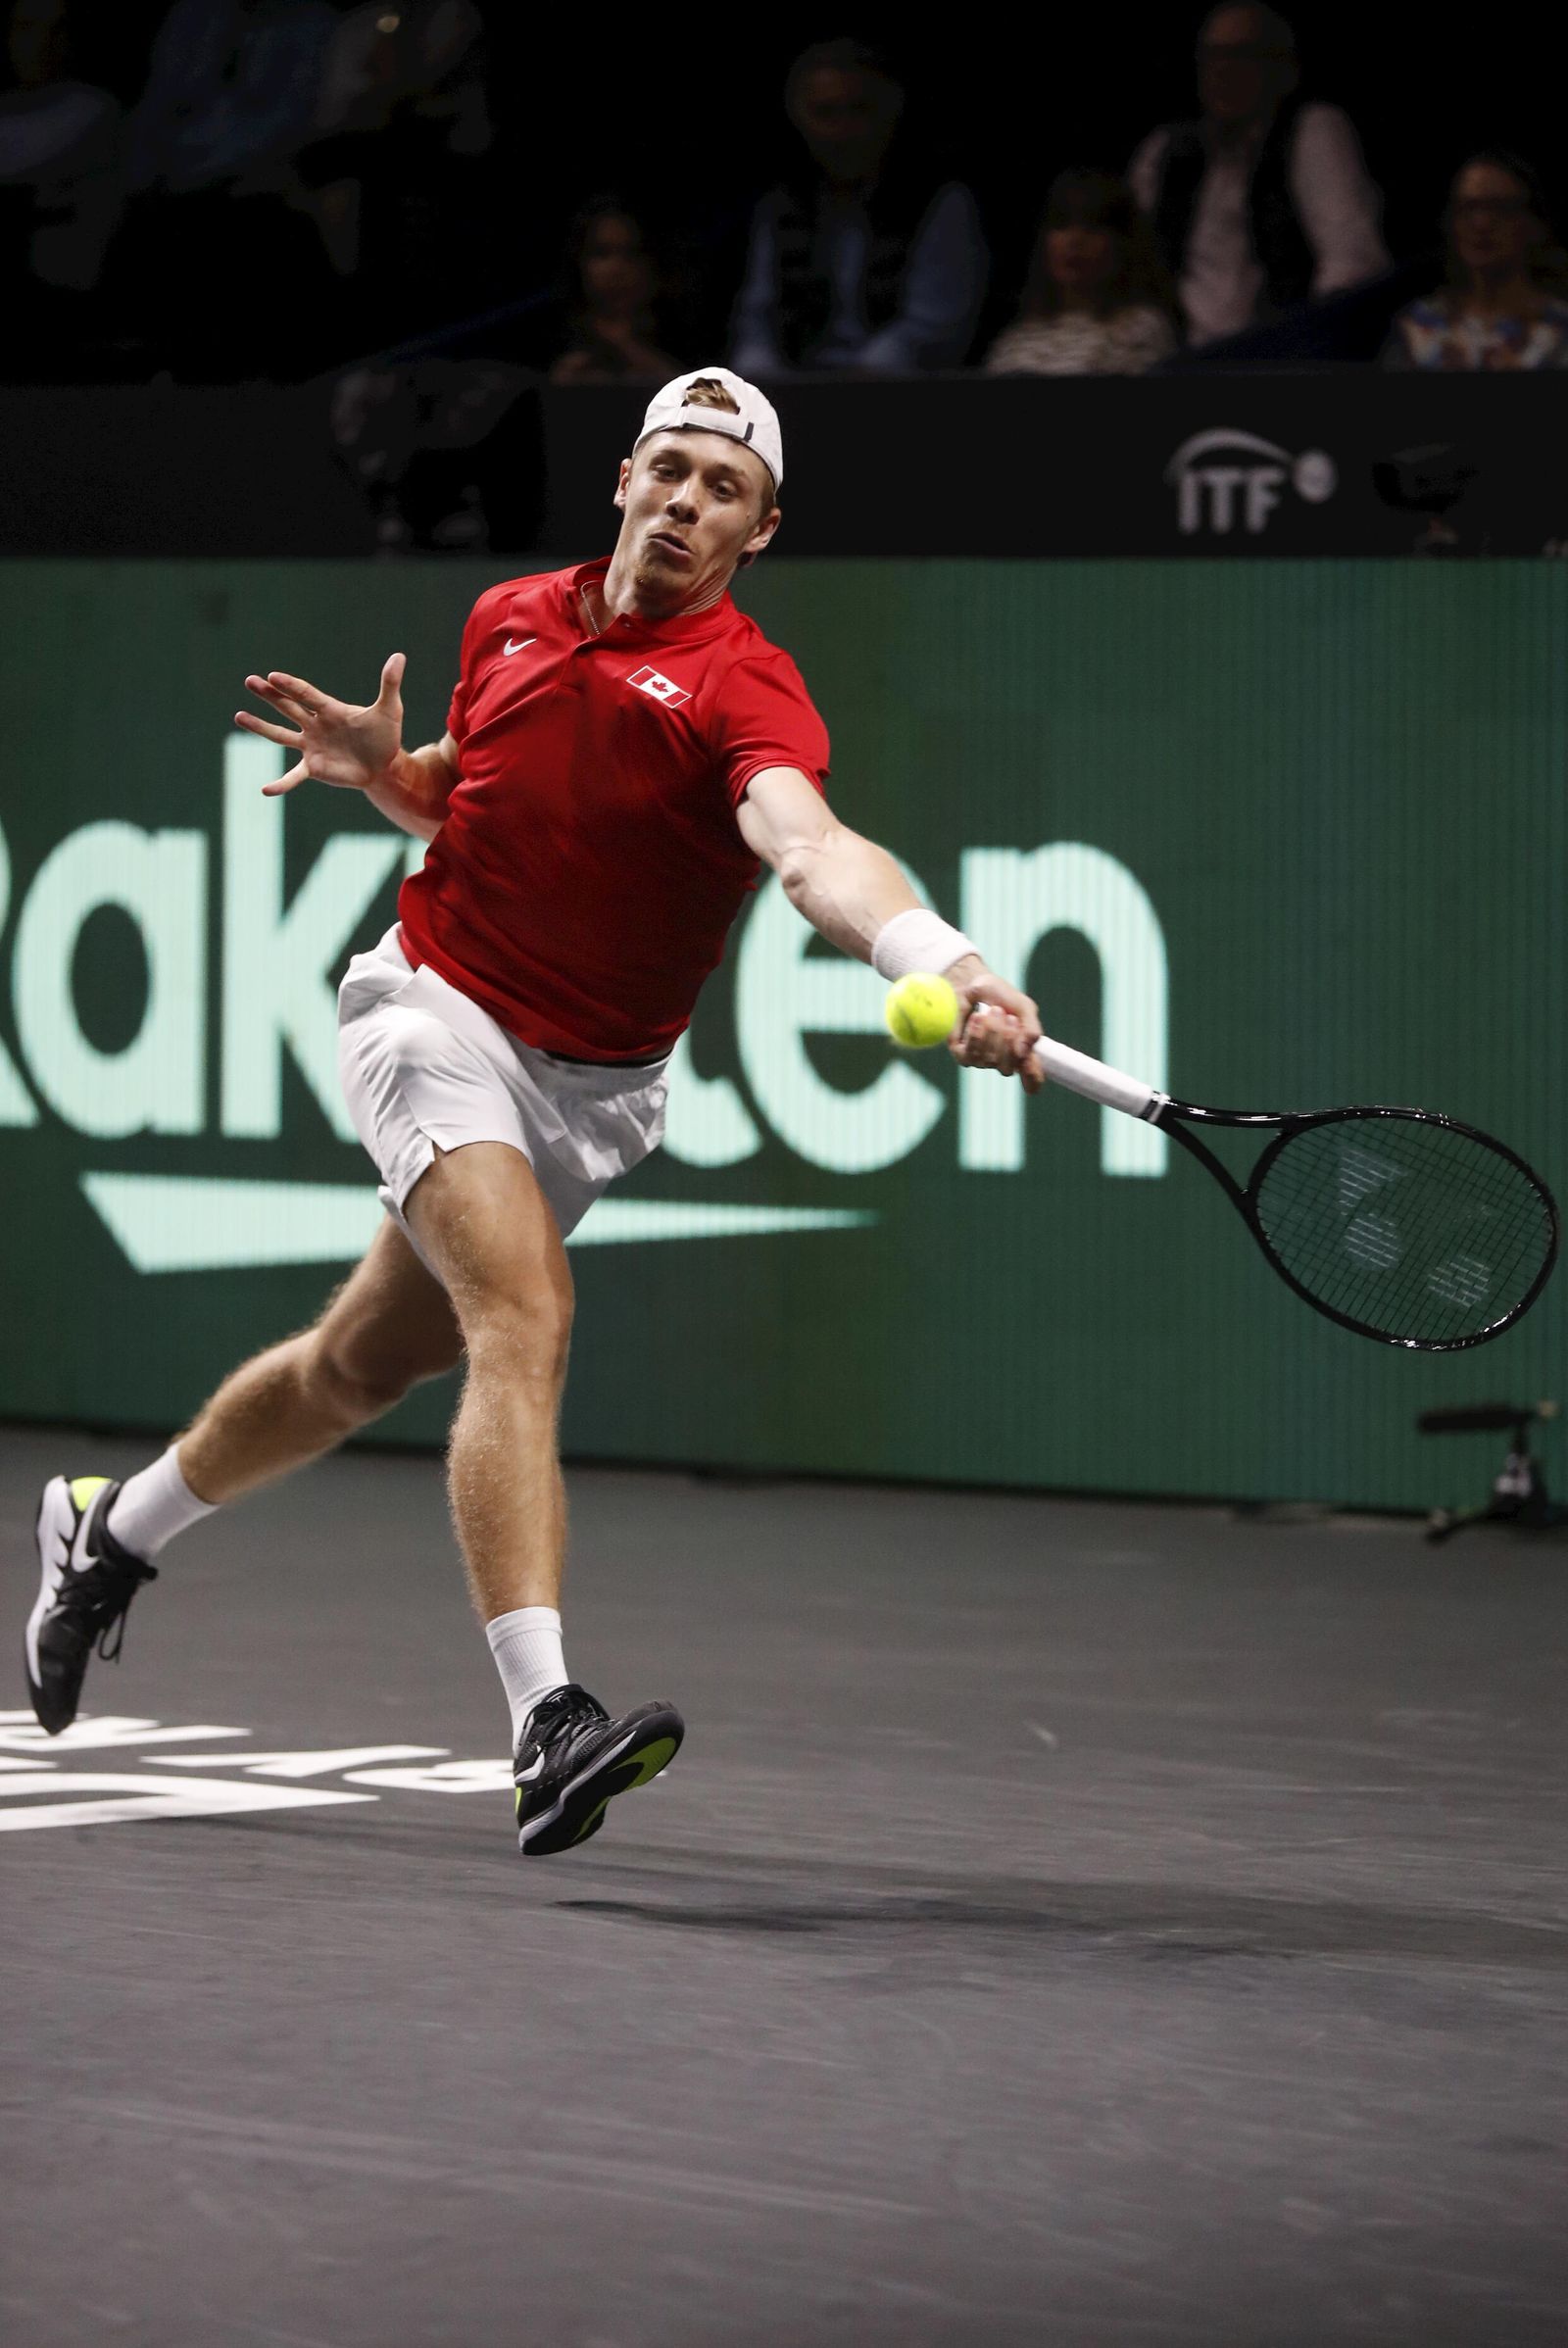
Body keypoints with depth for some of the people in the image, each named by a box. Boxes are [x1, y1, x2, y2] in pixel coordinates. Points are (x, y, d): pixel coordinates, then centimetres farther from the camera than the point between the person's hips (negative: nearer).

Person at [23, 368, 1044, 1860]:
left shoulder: (742, 690, -15)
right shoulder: (509, 620, 0)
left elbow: (811, 850, -37)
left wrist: (942, 963, -57)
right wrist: (379, 767, -4)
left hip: (593, 1090, 1)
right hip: (438, 1018, -1)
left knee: (364, 1365, 17)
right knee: (525, 1315, -25)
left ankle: (116, 1529, 45)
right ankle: (545, 1726, -37)